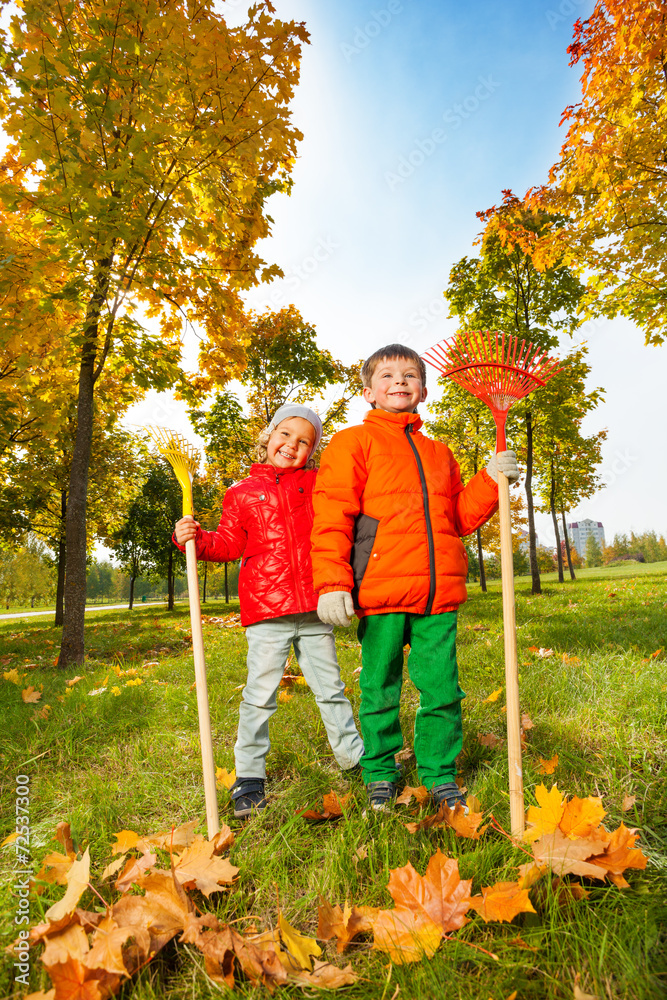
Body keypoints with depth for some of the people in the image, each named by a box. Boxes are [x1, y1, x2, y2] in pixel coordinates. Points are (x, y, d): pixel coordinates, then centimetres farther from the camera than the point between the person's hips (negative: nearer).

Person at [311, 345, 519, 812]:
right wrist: (332, 583, -14)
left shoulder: (439, 452, 20)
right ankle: (380, 775, 28)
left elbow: (459, 518, 21)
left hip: (439, 594, 4)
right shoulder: (353, 442, 3)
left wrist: (490, 481, 6)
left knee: (443, 690, 9)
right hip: (381, 594, -4)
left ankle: (440, 775, 28)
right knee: (380, 691, 8)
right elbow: (332, 518, -5)